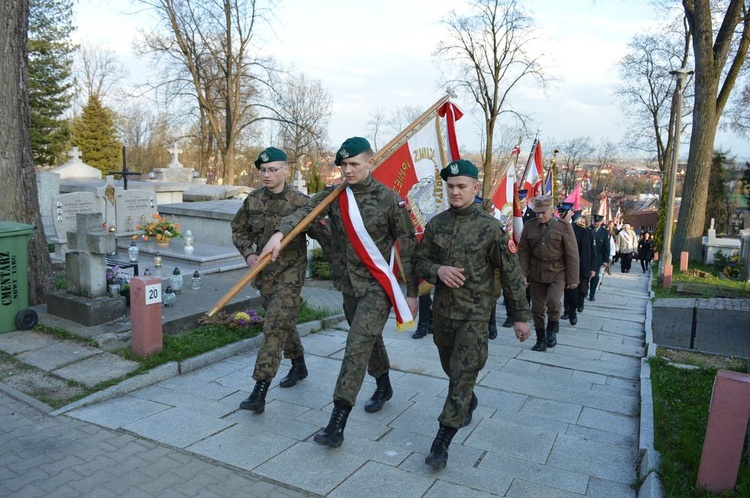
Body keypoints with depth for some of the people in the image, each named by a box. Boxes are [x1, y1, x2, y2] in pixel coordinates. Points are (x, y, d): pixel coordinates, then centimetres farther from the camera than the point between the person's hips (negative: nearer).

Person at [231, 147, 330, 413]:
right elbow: (239, 229, 14)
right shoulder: (253, 200, 2)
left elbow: (321, 234, -8)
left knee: (275, 327, -12)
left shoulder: (299, 201, -12)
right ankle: (298, 366, 42)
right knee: (284, 323, 20)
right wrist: (248, 253, -3)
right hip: (264, 273, 6)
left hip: (290, 274, -6)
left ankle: (260, 391, -8)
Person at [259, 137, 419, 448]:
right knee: (369, 338, 22)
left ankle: (337, 424, -7)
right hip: (348, 285, 5)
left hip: (377, 287, -5)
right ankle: (384, 387, 47)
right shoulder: (333, 195, 1)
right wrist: (280, 232, -36)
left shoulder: (389, 199, -10)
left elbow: (407, 247, -6)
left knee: (357, 346, -11)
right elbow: (304, 211, -16)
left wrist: (412, 292, -4)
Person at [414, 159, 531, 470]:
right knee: (452, 369, 21)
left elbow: (511, 274, -6)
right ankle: (469, 402, 50)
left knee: (462, 375, -5)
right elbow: (420, 262, 8)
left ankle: (442, 441, 3)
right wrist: (437, 270, -15)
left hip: (475, 315, -4)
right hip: (442, 311, 5)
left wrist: (521, 316, -5)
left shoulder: (490, 228, -10)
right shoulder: (436, 224, 2)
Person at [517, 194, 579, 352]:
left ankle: (552, 329, 10)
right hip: (536, 273, 3)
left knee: (553, 302, -21)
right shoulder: (529, 226, 2)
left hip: (557, 272, -3)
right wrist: (523, 274, -2)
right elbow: (523, 252, 3)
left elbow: (572, 254, -5)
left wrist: (573, 279, -7)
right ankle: (541, 340, 25)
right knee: (537, 309, 8)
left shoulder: (564, 227, -6)